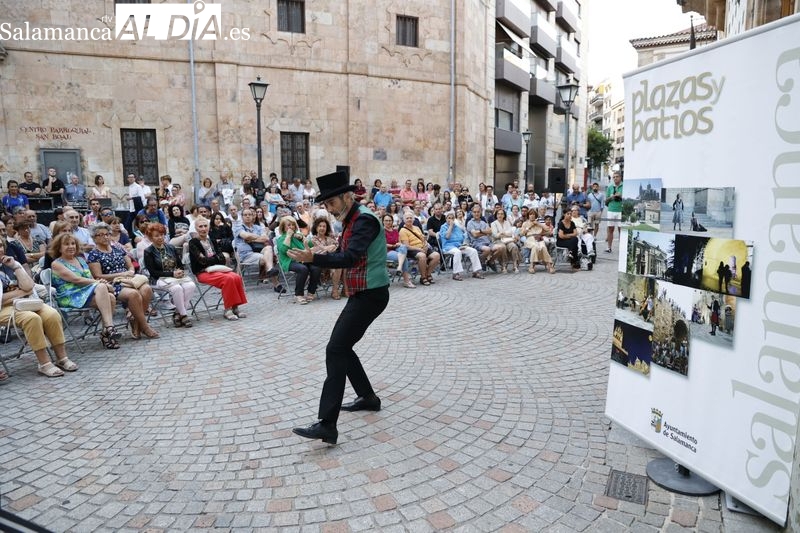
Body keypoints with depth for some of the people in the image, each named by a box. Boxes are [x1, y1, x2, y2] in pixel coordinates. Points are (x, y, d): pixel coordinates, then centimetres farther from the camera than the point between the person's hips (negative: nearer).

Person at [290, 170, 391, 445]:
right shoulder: (351, 220, 15)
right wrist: (317, 256, 2)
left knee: (336, 350, -15)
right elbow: (346, 256, 17)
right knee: (341, 347, 16)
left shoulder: (364, 219, -16)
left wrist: (313, 258, -38)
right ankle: (368, 397, 30)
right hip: (360, 293, 10)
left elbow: (351, 258, -30)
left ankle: (327, 425, -15)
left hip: (370, 295, -10)